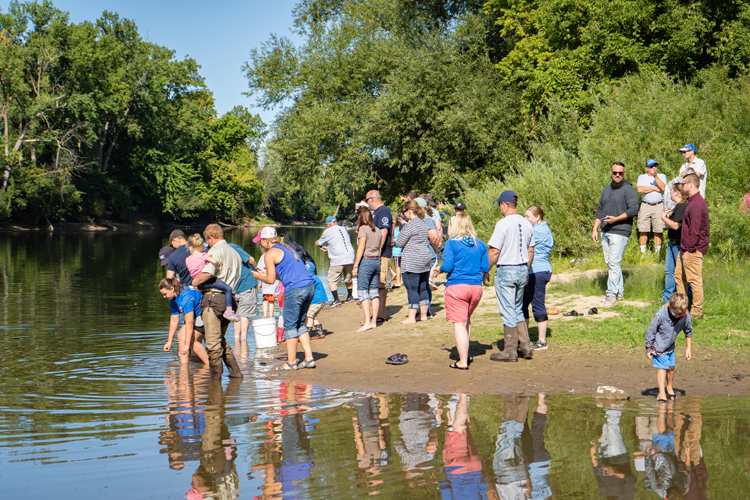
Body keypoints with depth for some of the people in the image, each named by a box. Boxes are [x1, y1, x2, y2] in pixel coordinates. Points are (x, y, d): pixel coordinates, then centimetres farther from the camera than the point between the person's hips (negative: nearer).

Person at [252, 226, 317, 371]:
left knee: (290, 326, 3)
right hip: (310, 286, 8)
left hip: (295, 290, -8)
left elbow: (271, 280, -2)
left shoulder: (270, 254, -2)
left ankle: (291, 363, 8)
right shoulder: (286, 248, 23)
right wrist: (266, 273, 35)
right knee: (300, 325, 17)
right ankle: (309, 358, 14)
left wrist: (258, 276, 17)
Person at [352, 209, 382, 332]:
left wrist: (355, 265, -11)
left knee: (363, 292, -5)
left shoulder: (363, 229, -7)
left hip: (366, 261, -7)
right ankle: (374, 321, 10)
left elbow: (361, 248, -12)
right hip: (377, 261, 7)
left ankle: (367, 322, -13)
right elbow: (379, 249, 14)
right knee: (374, 291, 9)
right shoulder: (378, 231, 13)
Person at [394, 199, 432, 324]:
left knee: (412, 289, -5)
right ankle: (423, 315, 18)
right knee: (422, 288, 13)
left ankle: (411, 317, -4)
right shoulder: (423, 223, 12)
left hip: (411, 262, -9)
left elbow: (399, 243, -11)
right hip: (425, 259, 9)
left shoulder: (409, 225, -15)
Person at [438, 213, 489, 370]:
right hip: (476, 286, 5)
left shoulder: (451, 243, -6)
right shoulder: (480, 245, 6)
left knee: (459, 324, -2)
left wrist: (439, 269, 10)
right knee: (466, 320, 23)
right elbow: (485, 268, 5)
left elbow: (447, 266, -12)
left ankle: (463, 361, -2)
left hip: (457, 286, -5)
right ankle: (465, 354, 28)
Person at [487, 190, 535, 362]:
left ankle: (510, 351, 5)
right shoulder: (527, 224, 7)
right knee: (518, 310, 18)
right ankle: (524, 345, 15)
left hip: (506, 270, -7)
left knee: (508, 312, 0)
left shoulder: (503, 224, -14)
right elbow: (530, 251, 13)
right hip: (522, 270, 7)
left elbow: (494, 252, -15)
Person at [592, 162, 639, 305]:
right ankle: (619, 291, 18)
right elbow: (600, 210, 23)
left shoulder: (628, 190, -5)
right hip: (605, 232, 8)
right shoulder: (606, 190, 19)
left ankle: (612, 294, -9)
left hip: (620, 232, -8)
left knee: (614, 262, -11)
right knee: (609, 262, 9)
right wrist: (595, 229, 15)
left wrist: (615, 219, -20)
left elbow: (633, 209, -15)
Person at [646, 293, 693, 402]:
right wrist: (648, 348, -10)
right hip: (659, 347, -5)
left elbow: (688, 331, 3)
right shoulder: (661, 315, -30)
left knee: (671, 367, 12)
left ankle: (669, 388, 34)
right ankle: (661, 394, -9)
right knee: (662, 368, -10)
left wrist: (689, 347, 7)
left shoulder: (685, 316, -18)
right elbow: (651, 331, -16)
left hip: (670, 346, 5)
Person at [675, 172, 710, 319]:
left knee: (695, 280, -4)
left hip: (693, 249, -11)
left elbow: (695, 229, -22)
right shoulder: (692, 201, 15)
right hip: (685, 248, 11)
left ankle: (697, 312, 2)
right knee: (678, 276, 15)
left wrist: (689, 248, -19)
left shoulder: (697, 204, -19)